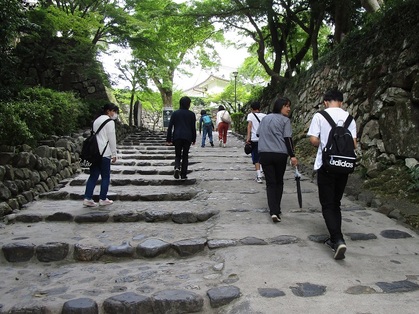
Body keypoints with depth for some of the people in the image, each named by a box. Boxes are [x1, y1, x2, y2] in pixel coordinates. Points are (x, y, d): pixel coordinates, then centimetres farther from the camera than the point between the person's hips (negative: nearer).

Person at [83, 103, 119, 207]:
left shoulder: (96, 120, 19)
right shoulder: (109, 122, -6)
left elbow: (94, 136, 18)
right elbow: (112, 139, -9)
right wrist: (114, 154, -3)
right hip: (104, 153, -7)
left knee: (93, 176, 7)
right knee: (105, 177, 3)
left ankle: (88, 198, 3)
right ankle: (103, 199, 7)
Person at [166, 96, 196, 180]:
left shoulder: (175, 113, 5)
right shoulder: (191, 114, 3)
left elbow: (170, 126, 2)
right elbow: (193, 128, 4)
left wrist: (168, 139, 6)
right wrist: (193, 139, 13)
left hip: (177, 137, 1)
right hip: (187, 137, 0)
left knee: (178, 155, 12)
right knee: (185, 156, 9)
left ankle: (177, 167, -18)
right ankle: (183, 175, 7)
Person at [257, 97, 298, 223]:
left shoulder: (265, 118, 15)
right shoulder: (285, 120, -1)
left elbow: (258, 134, 21)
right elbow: (288, 139, -9)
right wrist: (292, 155, -10)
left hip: (264, 154, 3)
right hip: (280, 154, -3)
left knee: (270, 183, 3)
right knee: (279, 182, 15)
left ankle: (273, 211, -11)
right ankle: (276, 209, 21)